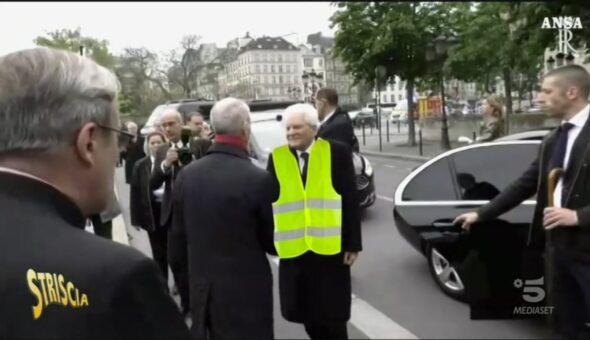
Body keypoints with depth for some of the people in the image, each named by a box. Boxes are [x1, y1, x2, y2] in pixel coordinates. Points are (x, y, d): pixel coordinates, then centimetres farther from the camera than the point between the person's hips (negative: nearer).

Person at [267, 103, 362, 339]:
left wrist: (352, 244, -3)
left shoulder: (337, 153, -4)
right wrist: (271, 241, 1)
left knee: (333, 315, 10)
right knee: (307, 313, 14)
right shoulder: (276, 158, 2)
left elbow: (350, 202, -2)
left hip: (329, 249, -2)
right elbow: (269, 202, 3)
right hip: (293, 251, 2)